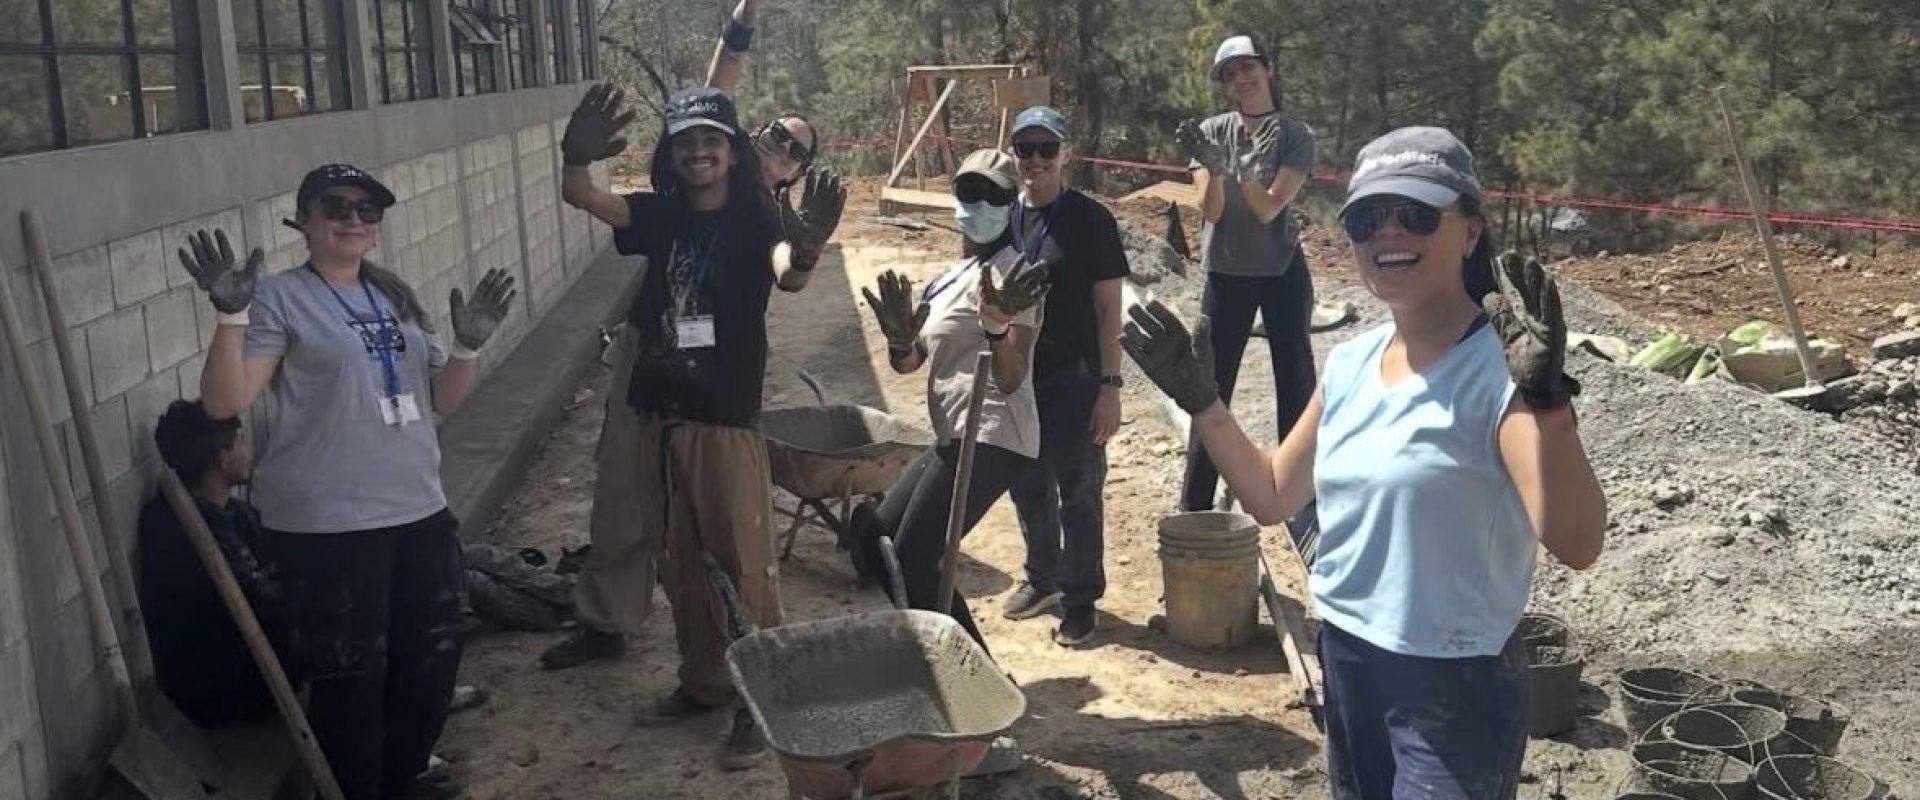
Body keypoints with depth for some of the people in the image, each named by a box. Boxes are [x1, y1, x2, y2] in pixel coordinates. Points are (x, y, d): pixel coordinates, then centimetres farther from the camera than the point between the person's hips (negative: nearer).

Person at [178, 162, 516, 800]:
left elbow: (440, 399, 16)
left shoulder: (395, 296, 13)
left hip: (419, 514, 7)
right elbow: (224, 402, -15)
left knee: (431, 660, 17)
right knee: (350, 676, -1)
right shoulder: (280, 298, -6)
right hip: (327, 529, -7)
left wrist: (468, 346, -1)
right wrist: (231, 315, -27)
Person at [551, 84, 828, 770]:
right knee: (680, 565, 17)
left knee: (746, 568, 0)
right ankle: (703, 683, 33)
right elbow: (580, 196, -9)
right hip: (657, 420, 6)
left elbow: (787, 276, -29)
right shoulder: (658, 215, 6)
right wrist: (577, 157, -34)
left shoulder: (755, 218, -8)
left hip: (726, 423, -6)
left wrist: (802, 252, -55)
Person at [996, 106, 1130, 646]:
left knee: (1078, 493, 4)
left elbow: (1108, 308, -8)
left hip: (1074, 379, -5)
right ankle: (1042, 579, 35)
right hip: (1016, 377, 5)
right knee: (1028, 488, 16)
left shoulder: (1090, 220, -8)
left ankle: (1081, 599, 18)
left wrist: (1110, 385, -13)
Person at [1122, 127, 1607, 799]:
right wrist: (1200, 398, 5)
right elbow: (1272, 497, 12)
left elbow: (1577, 545, -29)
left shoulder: (1500, 370, -18)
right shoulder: (1350, 365, 3)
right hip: (1344, 662, 7)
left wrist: (1546, 396, -41)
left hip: (1455, 684, -7)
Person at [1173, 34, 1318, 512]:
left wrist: (1245, 167, -34)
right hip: (1227, 275, 1)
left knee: (1296, 383, 3)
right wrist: (1214, 168, -31)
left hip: (1283, 273, -1)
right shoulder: (1212, 132, -3)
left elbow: (1268, 208, -17)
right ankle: (1194, 508, 10)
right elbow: (1211, 211, -12)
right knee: (1212, 388, 2)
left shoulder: (1295, 136, -7)